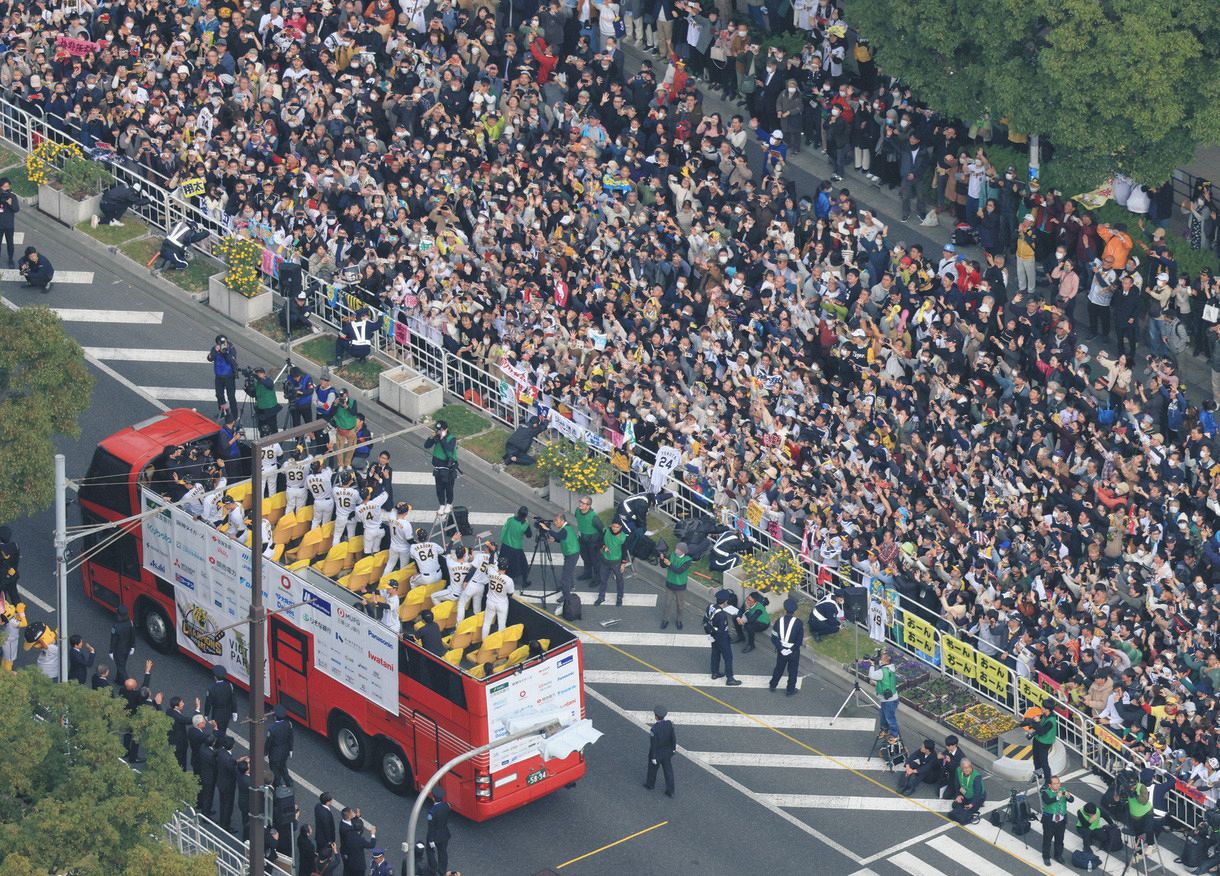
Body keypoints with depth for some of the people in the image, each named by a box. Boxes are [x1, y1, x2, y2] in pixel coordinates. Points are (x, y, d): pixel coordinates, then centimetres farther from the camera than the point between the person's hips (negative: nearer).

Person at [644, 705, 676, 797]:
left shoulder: (653, 729, -34)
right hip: (667, 753, 4)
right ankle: (670, 791, 25)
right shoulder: (669, 723, -20)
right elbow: (673, 737, -7)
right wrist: (673, 747, 12)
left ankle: (650, 784, 49)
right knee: (668, 772, 17)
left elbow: (653, 744, -25)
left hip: (656, 754, -4)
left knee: (652, 769, 24)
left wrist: (653, 758, -13)